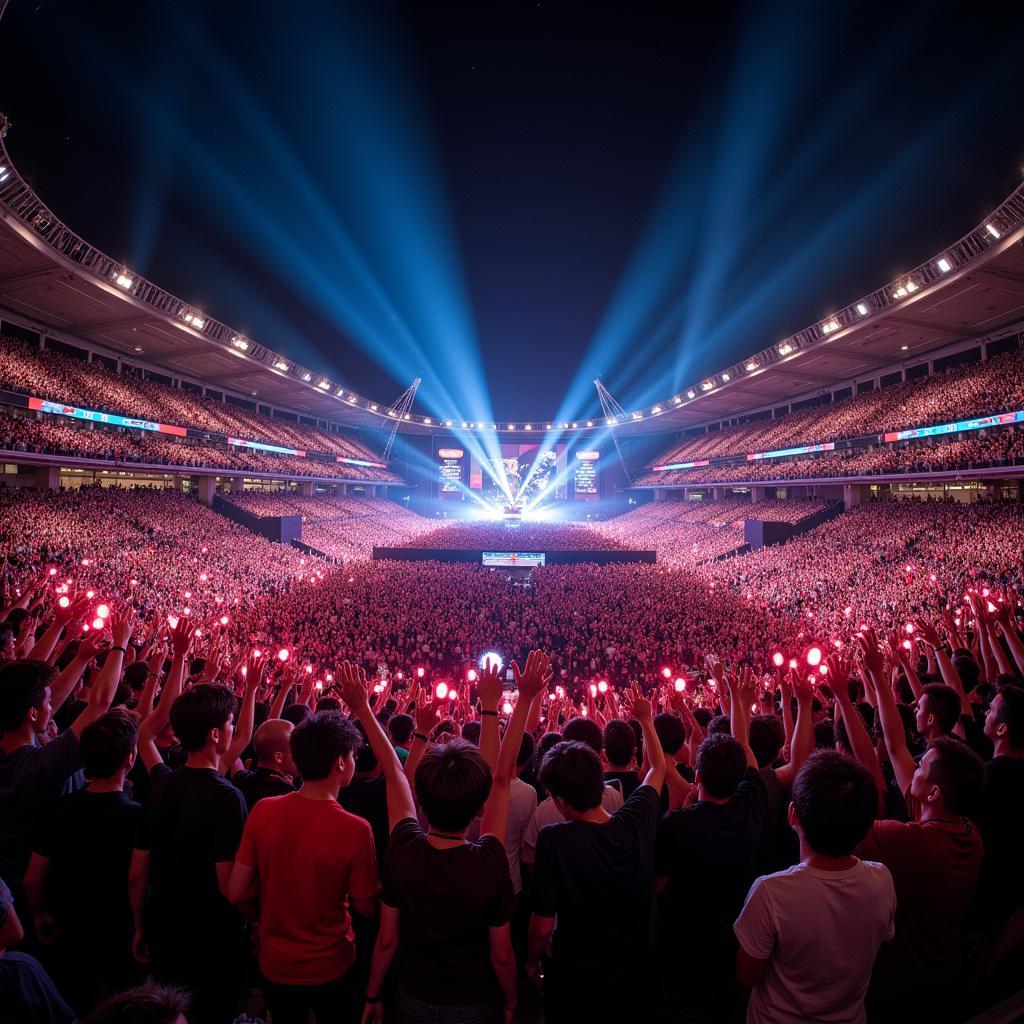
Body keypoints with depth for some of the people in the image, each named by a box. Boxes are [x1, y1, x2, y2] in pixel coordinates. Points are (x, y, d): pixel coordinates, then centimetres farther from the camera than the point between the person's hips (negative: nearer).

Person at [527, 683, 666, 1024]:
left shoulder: (554, 840, -29)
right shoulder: (637, 822, -18)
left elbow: (543, 926, -20)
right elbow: (658, 768, 1)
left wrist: (531, 961, 1)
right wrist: (645, 719, 12)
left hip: (575, 986, -3)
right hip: (636, 980, 3)